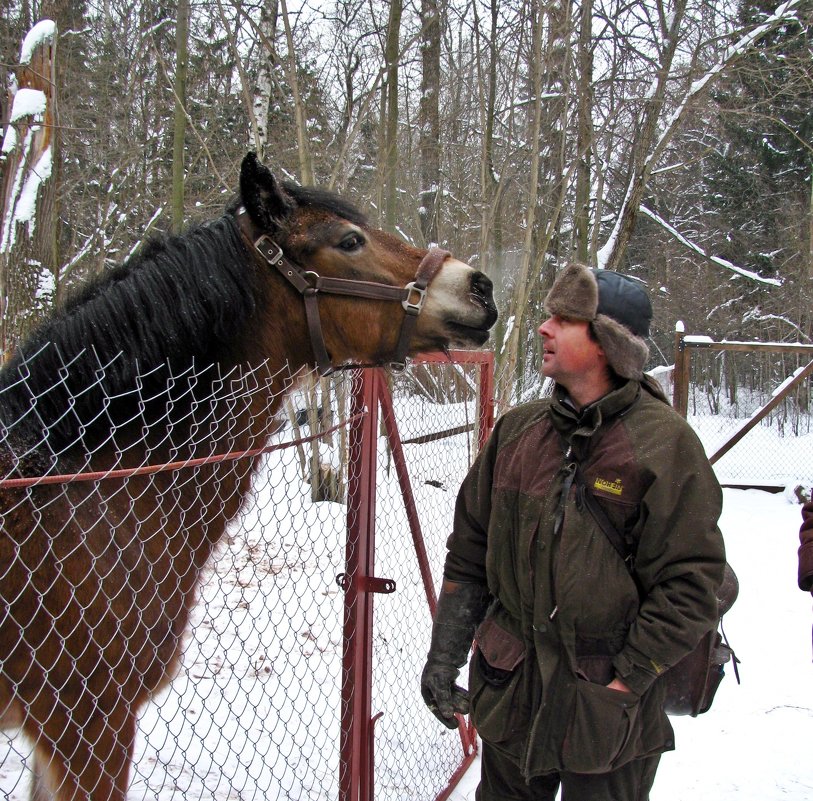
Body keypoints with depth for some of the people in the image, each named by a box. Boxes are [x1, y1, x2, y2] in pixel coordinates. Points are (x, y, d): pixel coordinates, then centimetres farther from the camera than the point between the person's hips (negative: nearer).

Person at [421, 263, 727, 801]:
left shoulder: (666, 444, -14)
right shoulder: (517, 429, 1)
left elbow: (689, 585, -15)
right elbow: (470, 549, 7)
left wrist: (626, 679, -16)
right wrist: (445, 652, 4)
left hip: (607, 704, -4)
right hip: (508, 690, 5)